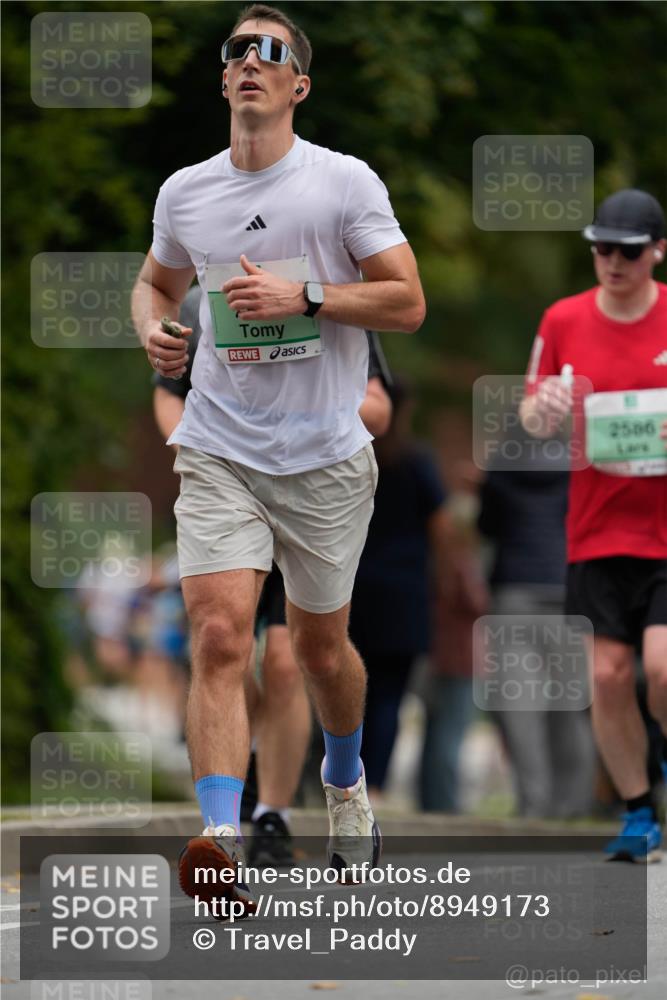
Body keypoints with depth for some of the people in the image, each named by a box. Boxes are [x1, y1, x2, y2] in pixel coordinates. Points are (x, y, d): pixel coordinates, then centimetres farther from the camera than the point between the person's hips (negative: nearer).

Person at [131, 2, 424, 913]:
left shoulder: (346, 182, -5)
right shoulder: (183, 192, 5)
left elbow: (407, 301, -6)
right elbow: (157, 279, 24)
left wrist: (304, 296, -19)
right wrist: (153, 329, 2)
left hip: (326, 459, -1)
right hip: (220, 455, 1)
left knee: (320, 646, 14)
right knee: (219, 639, -17)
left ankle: (346, 782, 45)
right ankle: (222, 844, -27)